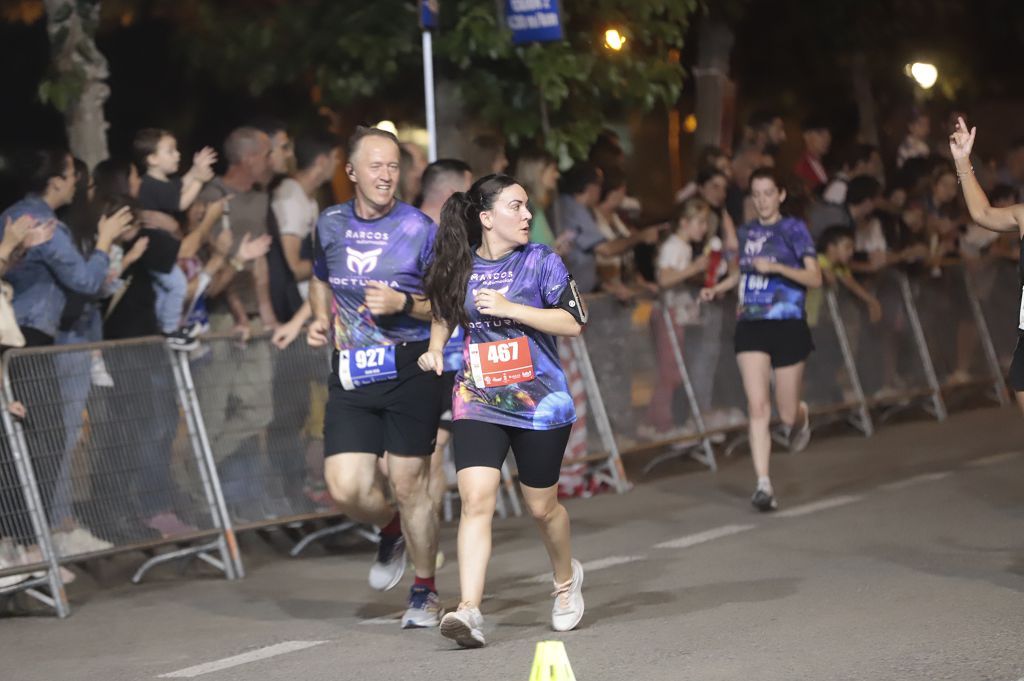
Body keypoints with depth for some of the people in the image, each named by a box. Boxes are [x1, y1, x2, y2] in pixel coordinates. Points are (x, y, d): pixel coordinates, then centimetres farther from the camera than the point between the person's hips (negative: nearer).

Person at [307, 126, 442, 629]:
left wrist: (403, 303, -19)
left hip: (410, 368, -3)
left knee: (408, 485, 0)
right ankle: (391, 531, 29)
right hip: (351, 373, 3)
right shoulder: (330, 225, 7)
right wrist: (320, 320, 8)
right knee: (346, 488, -7)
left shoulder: (419, 229, -5)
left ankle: (425, 591, 20)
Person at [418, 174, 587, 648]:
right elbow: (444, 311, 25)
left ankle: (566, 578, 40)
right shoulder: (459, 266, 4)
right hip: (477, 400, 1)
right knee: (475, 500, -16)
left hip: (539, 400, -1)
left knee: (542, 506, 10)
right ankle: (469, 610, -22)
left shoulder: (541, 261, -3)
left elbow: (573, 322, -9)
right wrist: (435, 349, 6)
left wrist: (509, 308, -16)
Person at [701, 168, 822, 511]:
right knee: (757, 406, -11)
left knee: (787, 414, 3)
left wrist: (776, 267, -23)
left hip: (787, 326, -3)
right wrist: (718, 288, 11)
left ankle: (801, 416, 42)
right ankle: (763, 484, -11)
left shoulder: (794, 229, -3)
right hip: (751, 326, 3)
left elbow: (814, 278, -10)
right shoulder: (747, 232, 10)